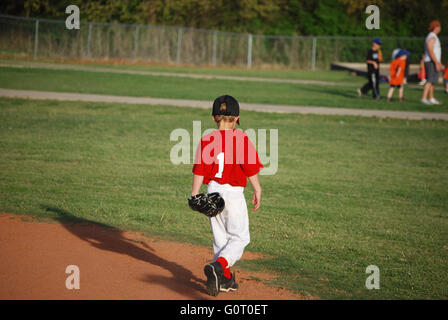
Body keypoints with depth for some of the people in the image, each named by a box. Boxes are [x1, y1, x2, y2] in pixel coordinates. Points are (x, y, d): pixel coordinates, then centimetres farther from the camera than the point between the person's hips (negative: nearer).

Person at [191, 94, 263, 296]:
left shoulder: (207, 140, -1)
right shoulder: (241, 138, -9)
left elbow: (200, 169, -2)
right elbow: (250, 167, -9)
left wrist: (195, 193, 2)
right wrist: (257, 189, 2)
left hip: (213, 192, 4)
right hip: (233, 192, -4)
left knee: (220, 237, 14)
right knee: (240, 238, 4)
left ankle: (225, 279, 19)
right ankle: (218, 267, -19)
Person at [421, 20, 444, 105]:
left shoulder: (434, 37, 19)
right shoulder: (431, 37, -15)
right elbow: (430, 51, -23)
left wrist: (439, 63, 25)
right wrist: (437, 63, -26)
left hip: (434, 63, 10)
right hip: (431, 62, -10)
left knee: (433, 82, 12)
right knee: (430, 81, -15)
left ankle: (431, 99, 16)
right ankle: (424, 98, -21)